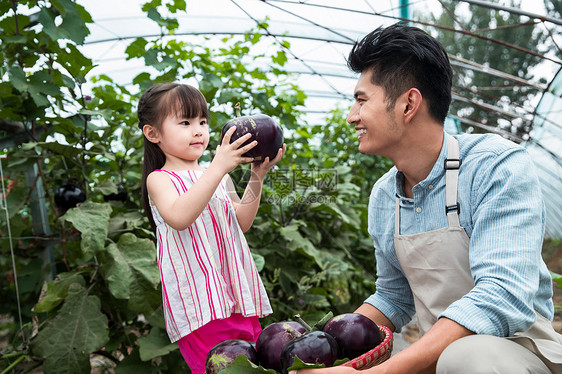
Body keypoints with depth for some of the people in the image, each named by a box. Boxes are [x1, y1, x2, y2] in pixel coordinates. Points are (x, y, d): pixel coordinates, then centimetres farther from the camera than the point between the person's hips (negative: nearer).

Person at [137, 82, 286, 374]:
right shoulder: (159, 179, -2)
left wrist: (257, 178, 1)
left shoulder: (219, 175, 16)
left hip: (238, 295, 6)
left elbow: (242, 222, 13)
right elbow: (178, 217, -24)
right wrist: (218, 167, -27)